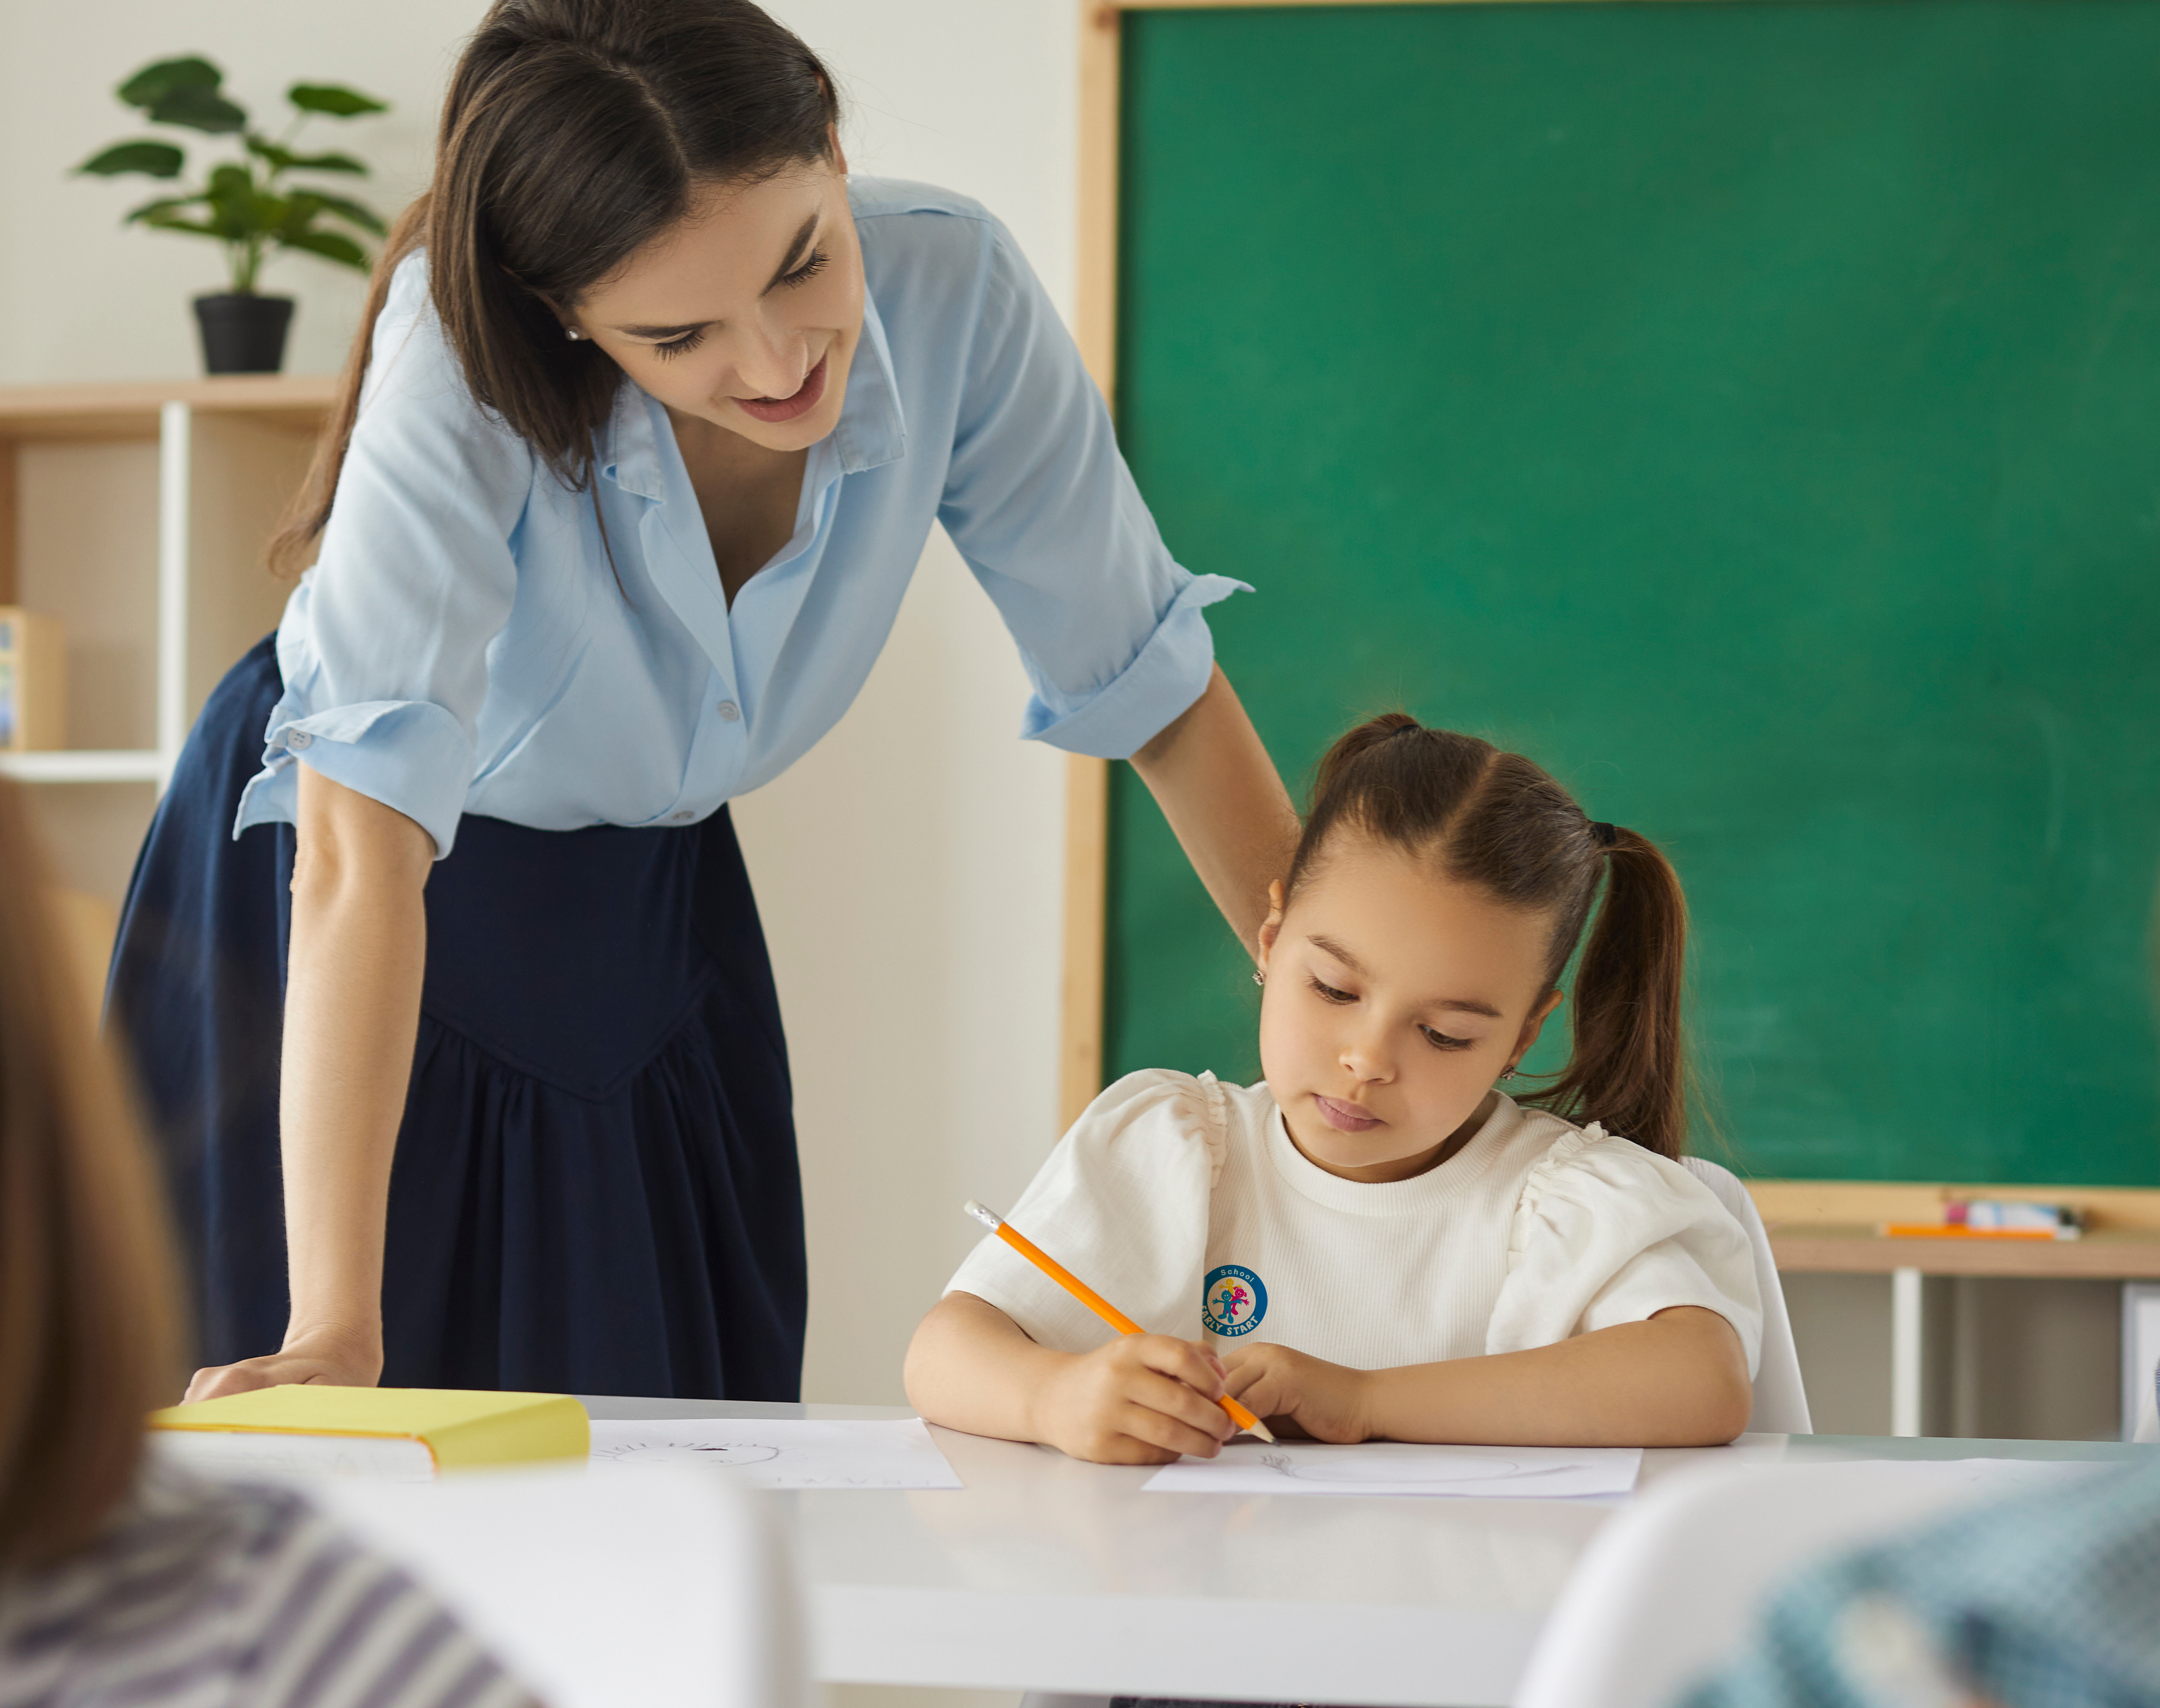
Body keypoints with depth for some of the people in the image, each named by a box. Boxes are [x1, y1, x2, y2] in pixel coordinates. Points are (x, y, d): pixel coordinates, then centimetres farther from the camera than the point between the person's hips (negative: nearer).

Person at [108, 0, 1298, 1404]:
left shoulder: (950, 289, -24)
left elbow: (1153, 685, -12)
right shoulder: (461, 358, -35)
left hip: (651, 905, 3)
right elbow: (360, 857, -40)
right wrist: (332, 1330, -46)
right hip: (332, 911, -3)